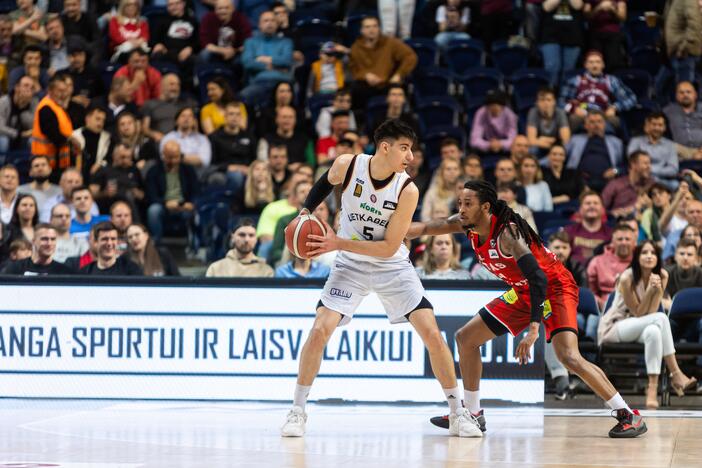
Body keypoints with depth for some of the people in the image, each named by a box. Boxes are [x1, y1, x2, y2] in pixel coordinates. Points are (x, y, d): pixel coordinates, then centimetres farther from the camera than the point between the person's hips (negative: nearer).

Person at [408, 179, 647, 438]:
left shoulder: (507, 233, -30)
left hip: (555, 288, -9)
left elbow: (538, 279, -36)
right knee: (466, 338, 9)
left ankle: (628, 415, -21)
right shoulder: (467, 225, -7)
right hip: (523, 292, 9)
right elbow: (425, 228, -1)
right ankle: (472, 414, 20)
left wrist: (533, 329, -43)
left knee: (568, 356, -27)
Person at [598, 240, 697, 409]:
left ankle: (653, 388, -37)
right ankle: (676, 375, -31)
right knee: (661, 318, -30)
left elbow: (651, 311, -10)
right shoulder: (627, 279, -20)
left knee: (653, 331, -33)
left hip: (639, 327, 5)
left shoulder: (662, 276, -5)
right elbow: (638, 313, -16)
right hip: (614, 327, -5)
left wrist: (658, 290, -26)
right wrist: (649, 290, -28)